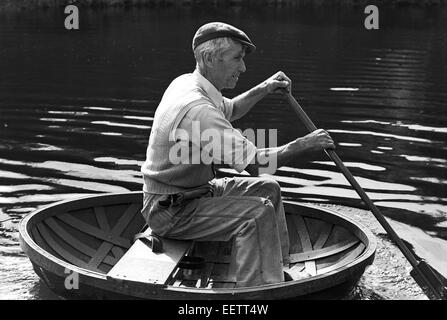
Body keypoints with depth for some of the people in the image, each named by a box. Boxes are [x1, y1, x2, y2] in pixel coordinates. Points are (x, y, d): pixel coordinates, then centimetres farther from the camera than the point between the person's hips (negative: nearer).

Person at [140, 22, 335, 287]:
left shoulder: (186, 83, 3)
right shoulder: (196, 108, -30)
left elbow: (229, 110, 25)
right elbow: (256, 163, -32)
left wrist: (263, 90, 11)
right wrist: (305, 144, -21)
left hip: (194, 191, 11)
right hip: (171, 211, -10)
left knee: (268, 189, 13)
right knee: (258, 212, -25)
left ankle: (280, 271, 20)